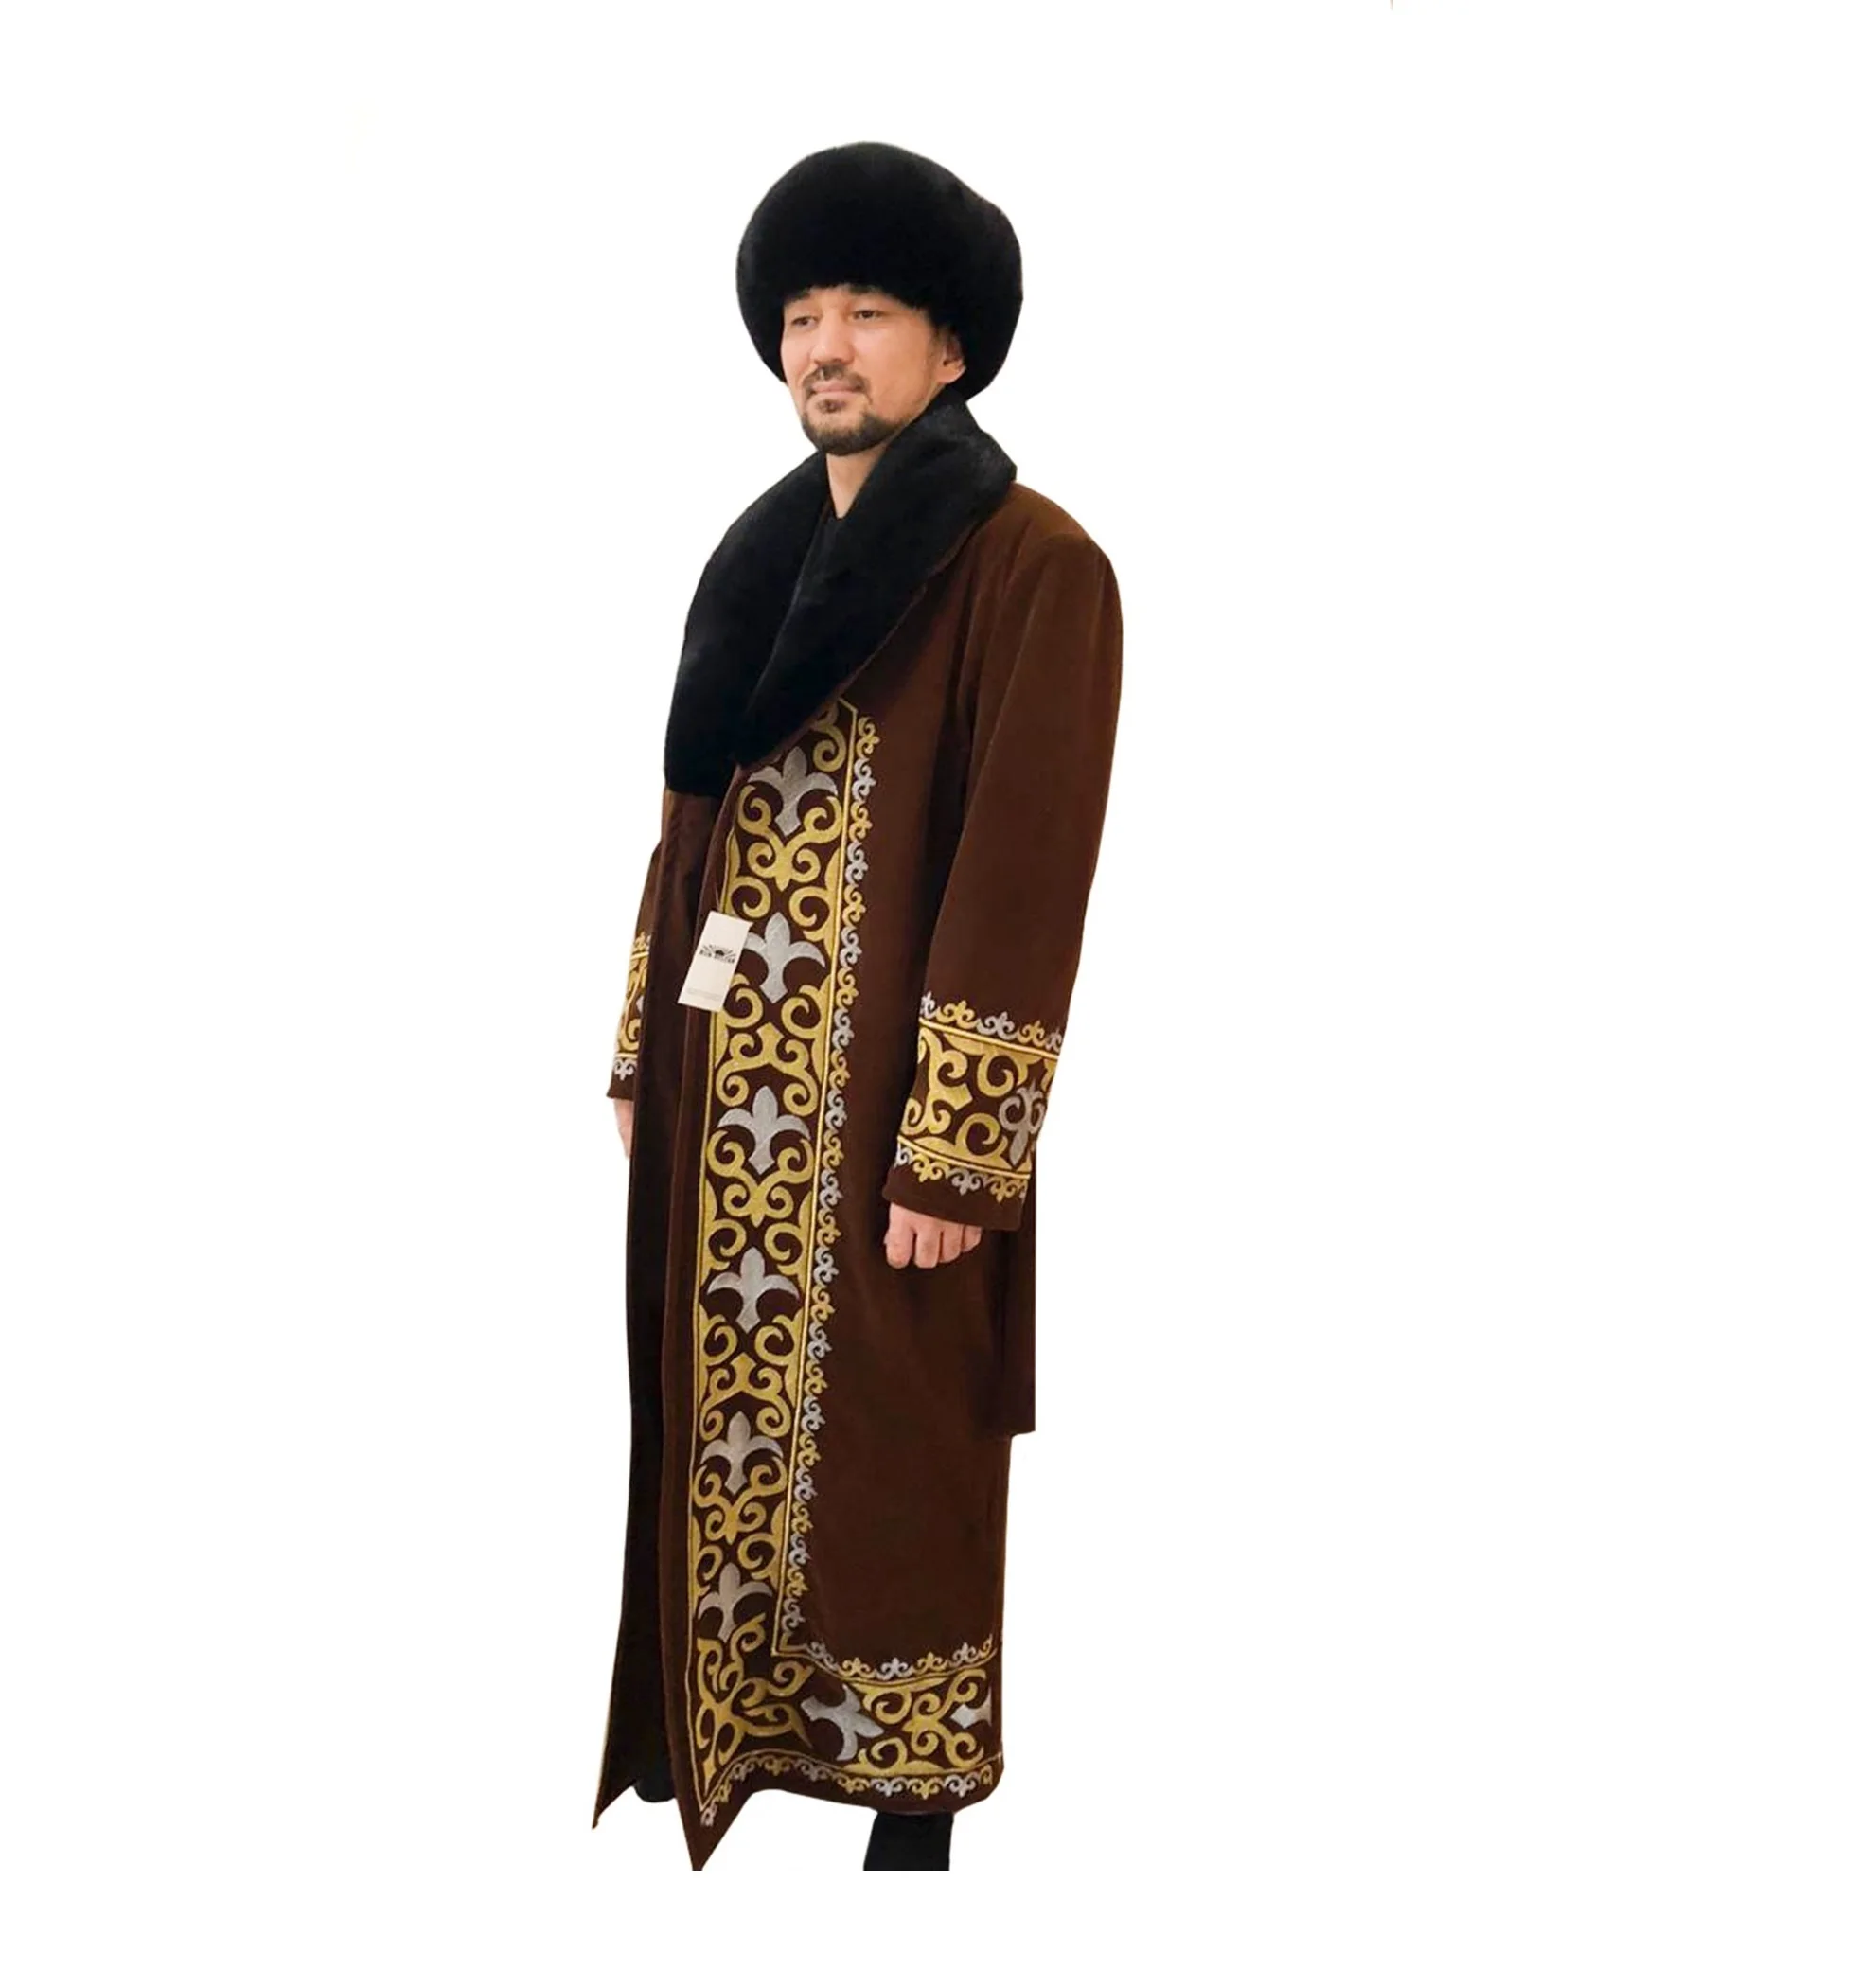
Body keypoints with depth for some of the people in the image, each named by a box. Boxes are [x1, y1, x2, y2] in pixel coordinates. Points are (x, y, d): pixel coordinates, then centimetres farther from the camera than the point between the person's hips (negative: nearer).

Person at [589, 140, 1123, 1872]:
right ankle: (734, 1723, 31)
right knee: (729, 1422, 14)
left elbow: (1024, 872, -15)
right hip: (726, 1091, 6)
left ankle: (911, 1794, 22)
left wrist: (954, 1151, -18)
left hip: (884, 1100, -6)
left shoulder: (1032, 567, -10)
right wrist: (643, 1059, 12)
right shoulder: (763, 558, 12)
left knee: (887, 1453, 5)